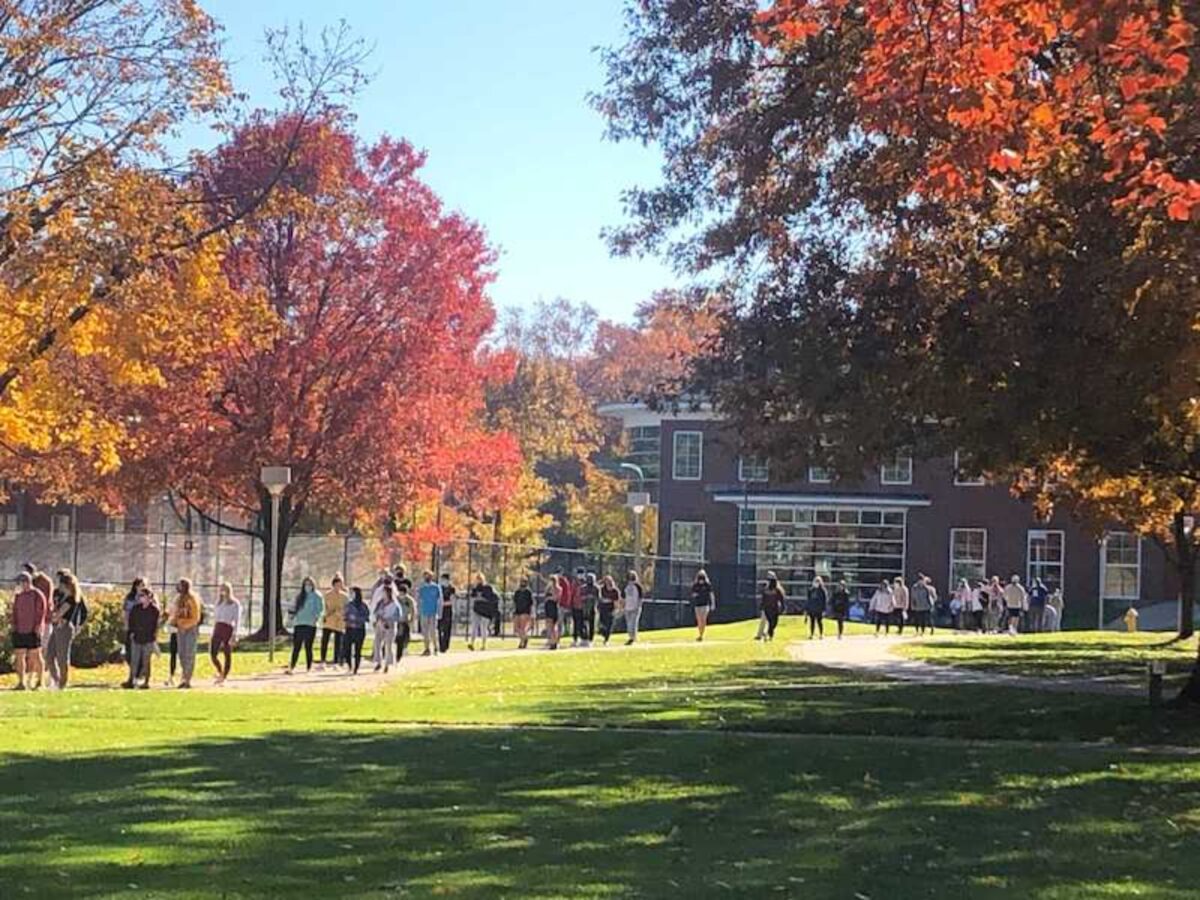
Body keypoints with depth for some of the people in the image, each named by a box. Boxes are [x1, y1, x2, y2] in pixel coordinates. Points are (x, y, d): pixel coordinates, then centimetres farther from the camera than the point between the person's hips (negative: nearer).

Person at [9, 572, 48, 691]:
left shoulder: (38, 596, -3)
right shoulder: (18, 596, 14)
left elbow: (41, 613, -7)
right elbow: (15, 613, 16)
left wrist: (38, 627, -15)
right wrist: (14, 626, 5)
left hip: (32, 632, -5)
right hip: (19, 632, 5)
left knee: (35, 656, 0)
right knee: (19, 656, 1)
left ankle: (39, 682, 9)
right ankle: (21, 683, 4)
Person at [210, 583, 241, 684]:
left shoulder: (235, 604, -1)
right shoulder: (218, 603, 17)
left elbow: (237, 620, -8)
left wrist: (234, 635, -17)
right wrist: (213, 634, 18)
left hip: (228, 629, -5)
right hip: (217, 629, 5)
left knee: (227, 655, -1)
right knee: (212, 654, -7)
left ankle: (224, 678, 8)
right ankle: (220, 672, 16)